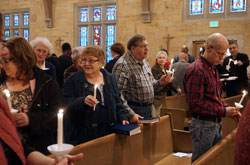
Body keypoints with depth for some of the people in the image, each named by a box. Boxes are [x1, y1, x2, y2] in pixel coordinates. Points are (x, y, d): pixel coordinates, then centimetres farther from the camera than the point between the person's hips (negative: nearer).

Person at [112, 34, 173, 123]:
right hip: (134, 111, -8)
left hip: (148, 109, 8)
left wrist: (160, 83, -2)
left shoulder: (145, 63, 11)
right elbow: (118, 94, -24)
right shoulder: (122, 65, -18)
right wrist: (130, 114, -26)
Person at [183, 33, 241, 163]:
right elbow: (195, 105, -22)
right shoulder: (196, 70, -18)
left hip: (216, 124, 9)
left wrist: (229, 109, 5)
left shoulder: (213, 69, 13)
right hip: (203, 126, -9)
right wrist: (223, 112, -18)